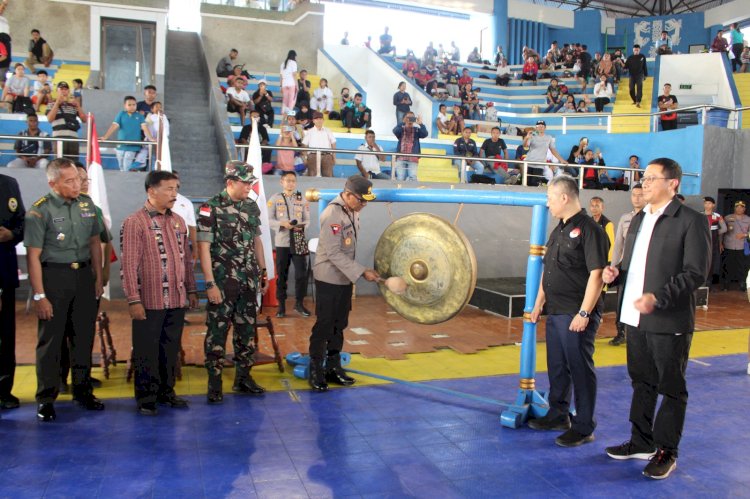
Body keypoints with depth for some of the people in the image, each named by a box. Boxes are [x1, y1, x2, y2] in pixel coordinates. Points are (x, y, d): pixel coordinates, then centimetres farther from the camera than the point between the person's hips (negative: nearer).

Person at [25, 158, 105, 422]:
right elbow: (33, 256, -11)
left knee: (84, 335, 12)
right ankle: (46, 398, 15)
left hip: (83, 274, 5)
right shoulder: (40, 210, -10)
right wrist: (39, 295, -14)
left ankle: (82, 390, 27)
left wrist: (98, 279, 10)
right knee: (50, 339, 3)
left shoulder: (87, 203, 6)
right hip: (54, 275, -5)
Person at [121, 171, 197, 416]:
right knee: (146, 351, 7)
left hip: (177, 301, 6)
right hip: (149, 302, -5)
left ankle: (166, 391, 29)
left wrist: (191, 289, 14)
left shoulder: (178, 221, 10)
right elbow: (129, 265, -12)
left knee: (171, 349, 15)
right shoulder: (134, 222, -9)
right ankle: (145, 398, 21)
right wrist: (134, 300, -14)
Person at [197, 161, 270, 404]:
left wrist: (263, 272, 13)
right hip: (222, 282, -6)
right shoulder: (211, 208, -11)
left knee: (247, 330, 12)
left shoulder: (252, 207, 7)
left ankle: (243, 377, 25)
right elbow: (203, 247, -12)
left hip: (248, 281, 6)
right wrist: (210, 284, -16)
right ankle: (214, 383, 13)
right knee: (217, 332, 2)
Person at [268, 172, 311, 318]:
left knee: (301, 273, -2)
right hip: (282, 242, -1)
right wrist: (282, 224, -19)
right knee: (281, 275, 5)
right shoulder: (275, 199, 2)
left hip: (299, 242, 1)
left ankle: (299, 303, 13)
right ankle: (281, 305, 14)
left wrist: (302, 226, -15)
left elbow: (307, 219, 7)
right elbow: (269, 219, -2)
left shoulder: (302, 200, 8)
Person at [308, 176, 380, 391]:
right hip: (328, 278, -8)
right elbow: (333, 253, -23)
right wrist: (362, 272, -25)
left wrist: (355, 273, 15)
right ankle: (316, 371, 11)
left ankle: (333, 367, 22)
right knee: (324, 325, -1)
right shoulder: (333, 214, -22)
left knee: (339, 324, 12)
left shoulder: (353, 211, 3)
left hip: (345, 277, 8)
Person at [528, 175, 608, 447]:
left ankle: (583, 427, 13)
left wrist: (584, 313, -21)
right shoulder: (559, 230, 14)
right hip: (555, 312, 9)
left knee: (580, 369, 1)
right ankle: (558, 415, 32)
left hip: (576, 315, -9)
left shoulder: (589, 229, -14)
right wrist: (538, 303, 17)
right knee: (557, 366, 17)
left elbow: (596, 275, -19)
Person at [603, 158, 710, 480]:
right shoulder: (638, 218, 13)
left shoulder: (691, 221, -10)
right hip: (635, 317, 7)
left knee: (672, 388, 7)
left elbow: (695, 273, -15)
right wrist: (615, 274, -2)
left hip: (669, 321, -7)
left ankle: (666, 452, 21)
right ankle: (642, 443, 31)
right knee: (642, 382, 18)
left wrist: (658, 298, -25)